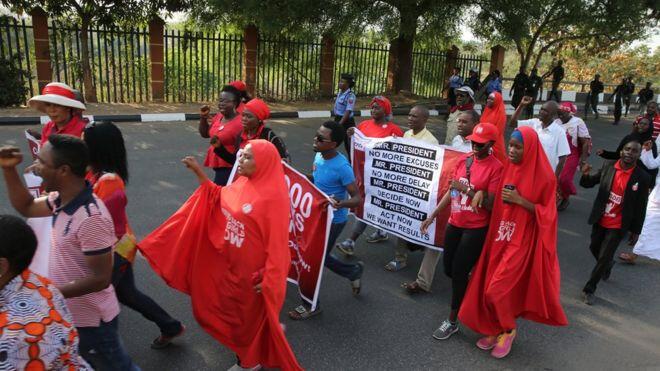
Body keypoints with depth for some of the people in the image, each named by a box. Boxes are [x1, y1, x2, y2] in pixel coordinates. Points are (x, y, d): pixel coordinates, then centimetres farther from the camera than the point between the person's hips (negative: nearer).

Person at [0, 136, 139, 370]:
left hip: (91, 319, -8)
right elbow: (26, 207, 14)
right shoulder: (62, 199, -5)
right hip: (70, 313, 8)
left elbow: (101, 279, -28)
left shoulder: (91, 218, -33)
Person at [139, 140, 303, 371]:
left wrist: (269, 280, -23)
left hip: (254, 272, -8)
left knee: (252, 316, 14)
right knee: (236, 310, 26)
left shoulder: (274, 196, -27)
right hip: (234, 266, 8)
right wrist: (198, 172, 4)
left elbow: (278, 242, -25)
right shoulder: (242, 183, -2)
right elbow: (216, 197, 15)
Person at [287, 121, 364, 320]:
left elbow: (357, 198, -25)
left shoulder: (342, 167, -27)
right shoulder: (318, 156, -3)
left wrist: (340, 204, -45)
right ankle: (354, 271, 44)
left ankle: (310, 305, 24)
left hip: (333, 220, -8)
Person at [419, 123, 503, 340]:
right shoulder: (464, 159, 4)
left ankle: (452, 321, 16)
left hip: (477, 229, -6)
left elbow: (490, 205, -15)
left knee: (459, 271, -1)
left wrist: (467, 189, -23)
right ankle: (468, 287, 47)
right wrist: (433, 215, 10)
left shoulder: (496, 167, -13)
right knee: (449, 269, 14)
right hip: (455, 223, 6)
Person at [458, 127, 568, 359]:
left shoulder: (543, 176, -14)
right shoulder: (508, 168, 4)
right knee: (490, 287, 10)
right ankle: (496, 329, 30)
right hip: (501, 236, 6)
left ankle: (509, 330, 19)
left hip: (522, 240, -6)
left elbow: (547, 213, -11)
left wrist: (520, 200, -21)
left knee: (497, 289, -7)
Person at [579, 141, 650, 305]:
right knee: (594, 248, 22)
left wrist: (636, 231, -2)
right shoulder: (608, 166, -7)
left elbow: (640, 207, -6)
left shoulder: (642, 177, -14)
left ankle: (589, 289, 16)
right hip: (600, 220, 4)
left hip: (618, 225, -3)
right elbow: (589, 183, 3)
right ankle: (607, 265, 54)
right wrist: (585, 175, -21)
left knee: (604, 257, 0)